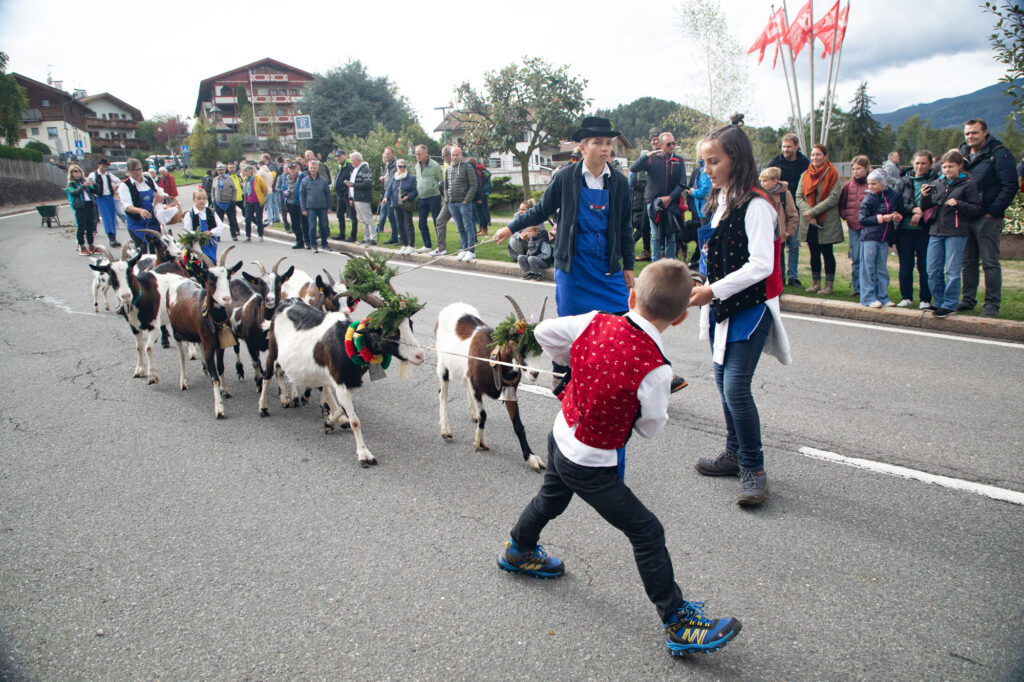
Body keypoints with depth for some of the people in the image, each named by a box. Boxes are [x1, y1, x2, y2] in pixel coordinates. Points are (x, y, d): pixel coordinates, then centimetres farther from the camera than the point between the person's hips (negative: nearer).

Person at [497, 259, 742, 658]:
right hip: (591, 466, -7)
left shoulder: (596, 322, -13)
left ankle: (518, 552, 60)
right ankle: (678, 624, 17)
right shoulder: (654, 369, -28)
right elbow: (651, 427, -13)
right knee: (647, 534, 6)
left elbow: (543, 332, 0)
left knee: (551, 498, 34)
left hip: (560, 437, 7)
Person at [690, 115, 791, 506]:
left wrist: (713, 290, -22)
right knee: (723, 382, 15)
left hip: (750, 309, -9)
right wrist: (707, 290, 9)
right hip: (722, 308, 9)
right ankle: (735, 454, 31)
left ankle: (753, 470, 4)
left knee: (736, 388, -12)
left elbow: (761, 265, -23)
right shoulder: (719, 202, 11)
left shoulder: (755, 206, -17)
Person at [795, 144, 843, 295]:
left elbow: (834, 198, -11)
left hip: (827, 221, -4)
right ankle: (815, 283, 19)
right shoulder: (805, 175, 10)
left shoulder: (832, 174, -4)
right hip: (809, 221, 4)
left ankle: (829, 284, 9)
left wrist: (813, 211, -17)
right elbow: (799, 196, 3)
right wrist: (807, 211, -14)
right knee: (814, 253, 10)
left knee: (827, 252, 0)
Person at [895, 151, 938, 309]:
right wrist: (913, 209, -12)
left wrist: (921, 214, -17)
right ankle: (906, 297, 19)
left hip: (925, 230, -3)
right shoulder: (904, 181, 10)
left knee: (925, 266, 0)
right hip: (905, 230, 3)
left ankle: (925, 300, 8)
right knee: (905, 265, 8)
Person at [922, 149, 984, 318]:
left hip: (956, 233, -5)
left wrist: (958, 204, -17)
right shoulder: (936, 184, 12)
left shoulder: (969, 185, -1)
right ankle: (939, 302, 18)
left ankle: (949, 305, 4)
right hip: (936, 232, 5)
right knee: (933, 271, 6)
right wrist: (925, 196, -4)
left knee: (952, 271, -3)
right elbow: (926, 208, 15)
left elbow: (977, 209, -4)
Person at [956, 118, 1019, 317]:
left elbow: (1010, 186, -10)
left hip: (988, 219, -6)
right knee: (968, 262, 11)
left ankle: (992, 304, 3)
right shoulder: (962, 154, 13)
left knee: (990, 263, -2)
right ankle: (968, 300, 20)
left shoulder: (999, 154, -5)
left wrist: (993, 211, -15)